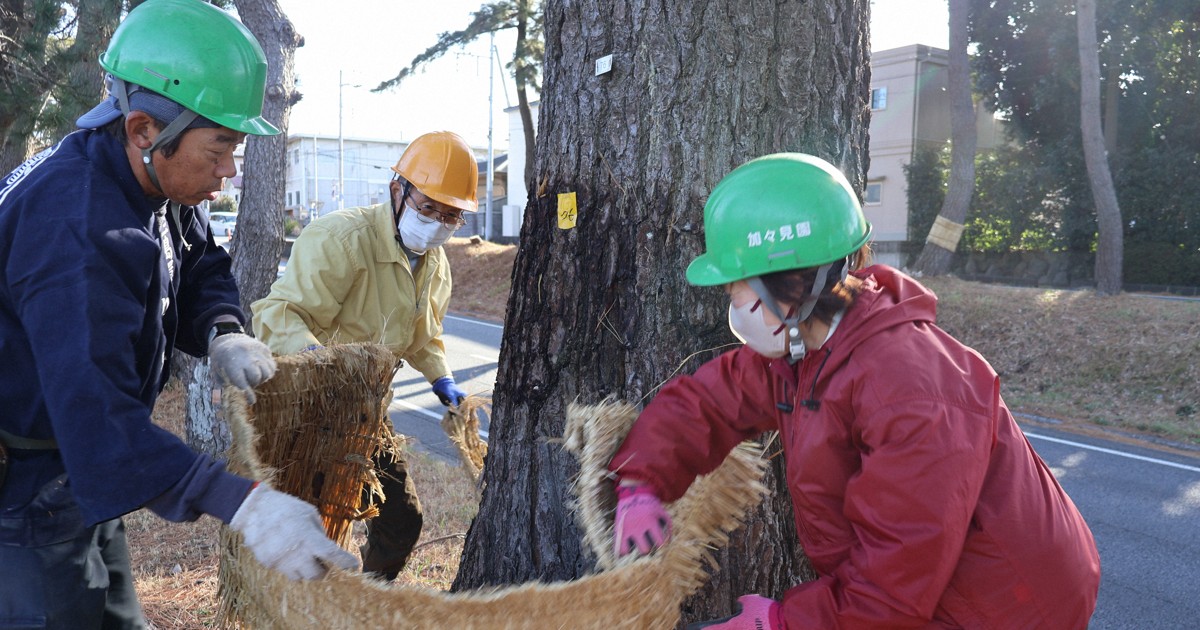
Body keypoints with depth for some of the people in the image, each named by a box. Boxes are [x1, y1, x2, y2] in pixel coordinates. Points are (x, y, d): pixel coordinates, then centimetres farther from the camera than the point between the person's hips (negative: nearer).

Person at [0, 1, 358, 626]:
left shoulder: (158, 184, -4)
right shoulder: (76, 226, -34)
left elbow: (200, 267, 13)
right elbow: (94, 409, -42)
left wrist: (222, 333, -12)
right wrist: (241, 503, -50)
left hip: (75, 475, 9)